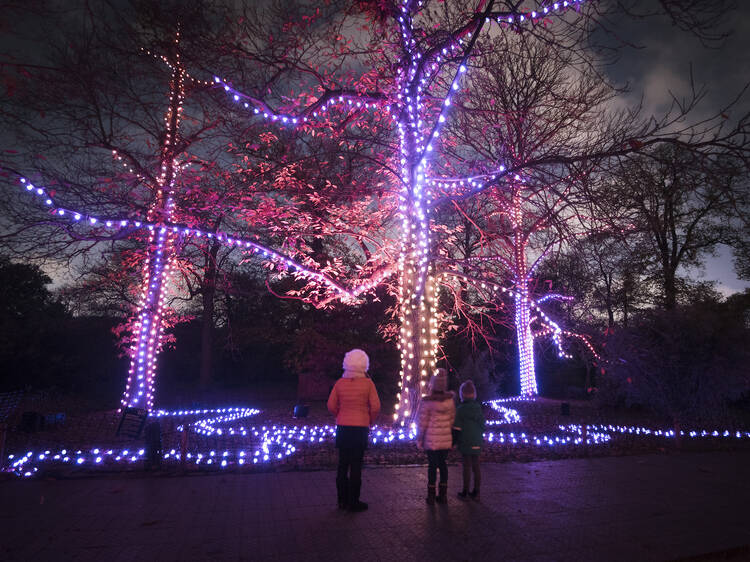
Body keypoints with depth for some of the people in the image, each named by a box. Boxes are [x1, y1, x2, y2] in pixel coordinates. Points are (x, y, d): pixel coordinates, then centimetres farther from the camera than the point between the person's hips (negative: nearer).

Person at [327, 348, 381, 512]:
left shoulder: (340, 383, 0)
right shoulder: (367, 383, -8)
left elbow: (331, 406, 0)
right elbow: (375, 407, -11)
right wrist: (370, 422, 4)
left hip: (342, 428, 3)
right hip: (360, 429, -3)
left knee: (343, 464, 13)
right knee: (356, 466, 4)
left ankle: (342, 500, 22)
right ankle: (353, 502, 11)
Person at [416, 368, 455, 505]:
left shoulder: (427, 402, -13)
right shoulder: (450, 400, 0)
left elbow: (422, 421, -8)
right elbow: (452, 419, 6)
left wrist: (419, 439, 2)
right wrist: (453, 437, 15)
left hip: (432, 439, -4)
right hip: (446, 438, 4)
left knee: (432, 465, 4)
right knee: (442, 463, 12)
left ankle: (431, 495, 11)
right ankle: (443, 495, 18)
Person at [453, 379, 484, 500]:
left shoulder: (460, 409, -15)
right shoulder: (479, 408, 1)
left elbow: (457, 428, -13)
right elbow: (482, 425, 9)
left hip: (466, 443, -5)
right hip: (477, 443, 5)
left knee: (467, 466, 3)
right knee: (476, 466, 12)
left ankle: (465, 492, 14)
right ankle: (476, 492, 20)